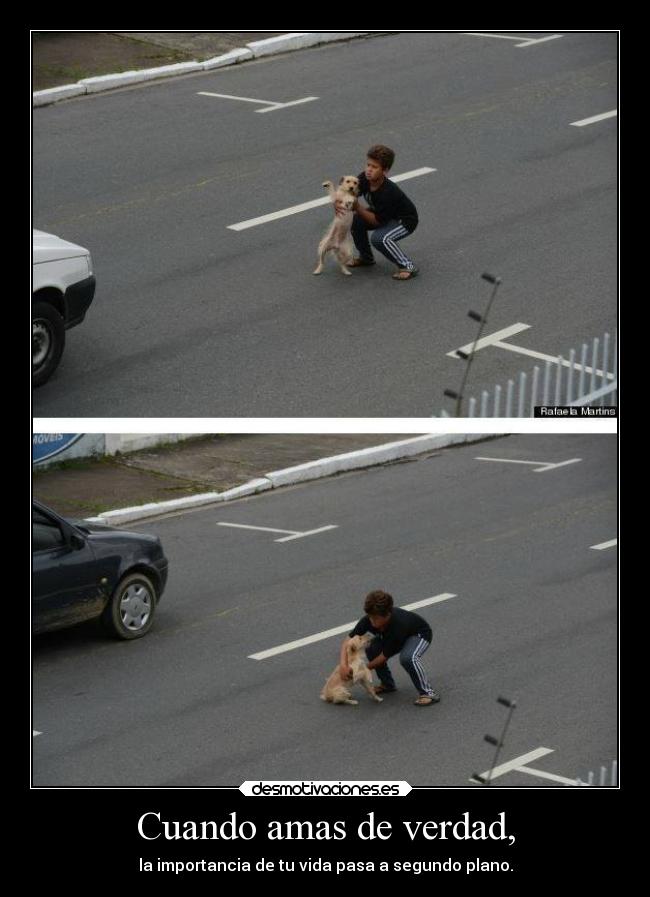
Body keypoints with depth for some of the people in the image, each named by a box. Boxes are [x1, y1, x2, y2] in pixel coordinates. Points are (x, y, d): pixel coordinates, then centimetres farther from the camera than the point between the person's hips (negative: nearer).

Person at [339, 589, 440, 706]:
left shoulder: (398, 626, -41)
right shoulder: (369, 620, -27)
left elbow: (384, 656, -30)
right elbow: (349, 640, -23)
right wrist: (343, 665, -39)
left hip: (420, 634, -7)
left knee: (407, 658, -37)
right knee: (371, 648, -16)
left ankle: (428, 693, -22)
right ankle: (388, 684, 6)